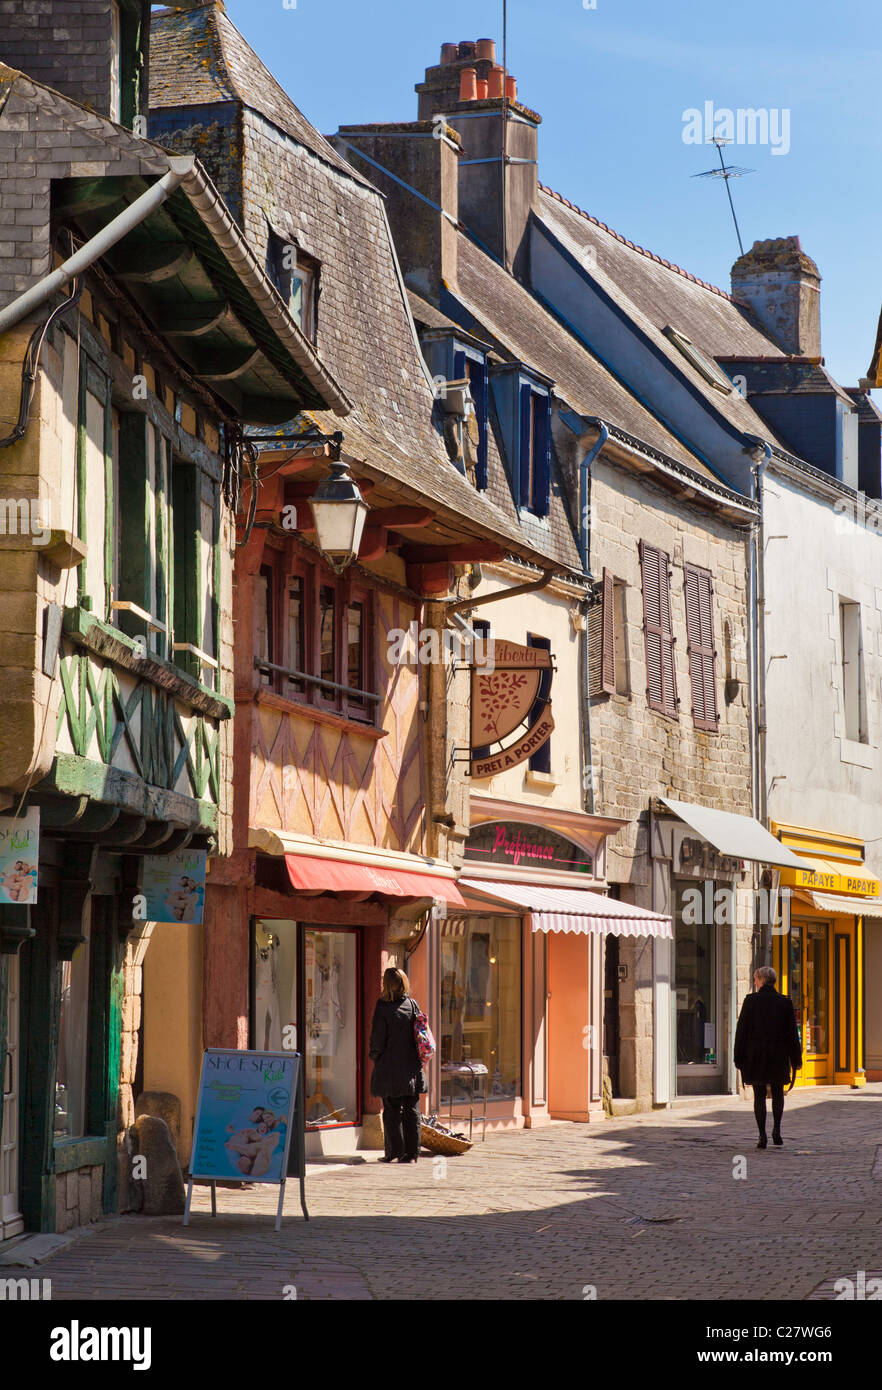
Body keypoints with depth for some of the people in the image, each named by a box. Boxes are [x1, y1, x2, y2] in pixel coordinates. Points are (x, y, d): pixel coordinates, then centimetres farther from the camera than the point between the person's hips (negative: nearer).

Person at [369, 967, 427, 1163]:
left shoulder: (383, 1006, -11)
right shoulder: (413, 1004, 1)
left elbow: (378, 1037, -9)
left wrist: (374, 1056, 8)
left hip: (389, 1068, -4)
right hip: (411, 1067, 4)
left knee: (392, 1111, 4)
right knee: (411, 1111, 7)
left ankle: (394, 1151, 3)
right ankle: (411, 1153, 7)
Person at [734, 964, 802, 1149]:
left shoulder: (751, 1001, -6)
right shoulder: (785, 1002, -1)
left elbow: (741, 1030, -4)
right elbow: (792, 1033, 2)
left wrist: (739, 1057, 2)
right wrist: (795, 1059, 9)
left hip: (755, 1056, -2)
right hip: (778, 1056, 2)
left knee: (759, 1095, 5)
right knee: (778, 1094, 17)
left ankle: (762, 1135, 0)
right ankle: (776, 1129, 2)